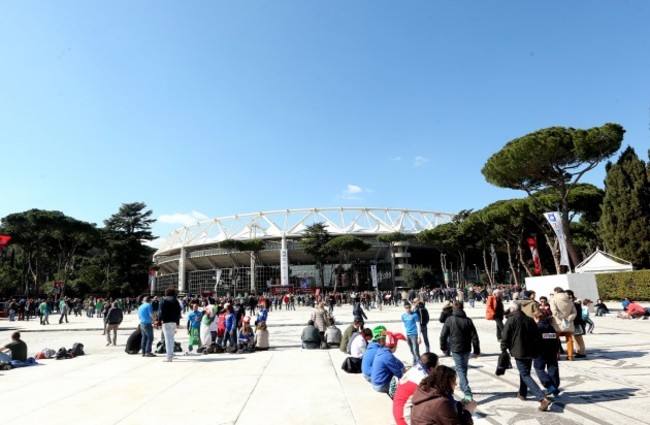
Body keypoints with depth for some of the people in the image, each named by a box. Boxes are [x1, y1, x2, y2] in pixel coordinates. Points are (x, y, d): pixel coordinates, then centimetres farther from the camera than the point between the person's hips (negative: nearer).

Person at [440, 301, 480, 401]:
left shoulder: (449, 320, -9)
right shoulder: (468, 320, -1)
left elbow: (443, 335, -8)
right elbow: (474, 337, -2)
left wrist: (443, 348, 6)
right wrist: (477, 351, 5)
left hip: (455, 349, -4)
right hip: (466, 349, 4)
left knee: (460, 369, 0)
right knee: (464, 368, 21)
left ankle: (467, 393, -10)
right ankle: (463, 386, 38)